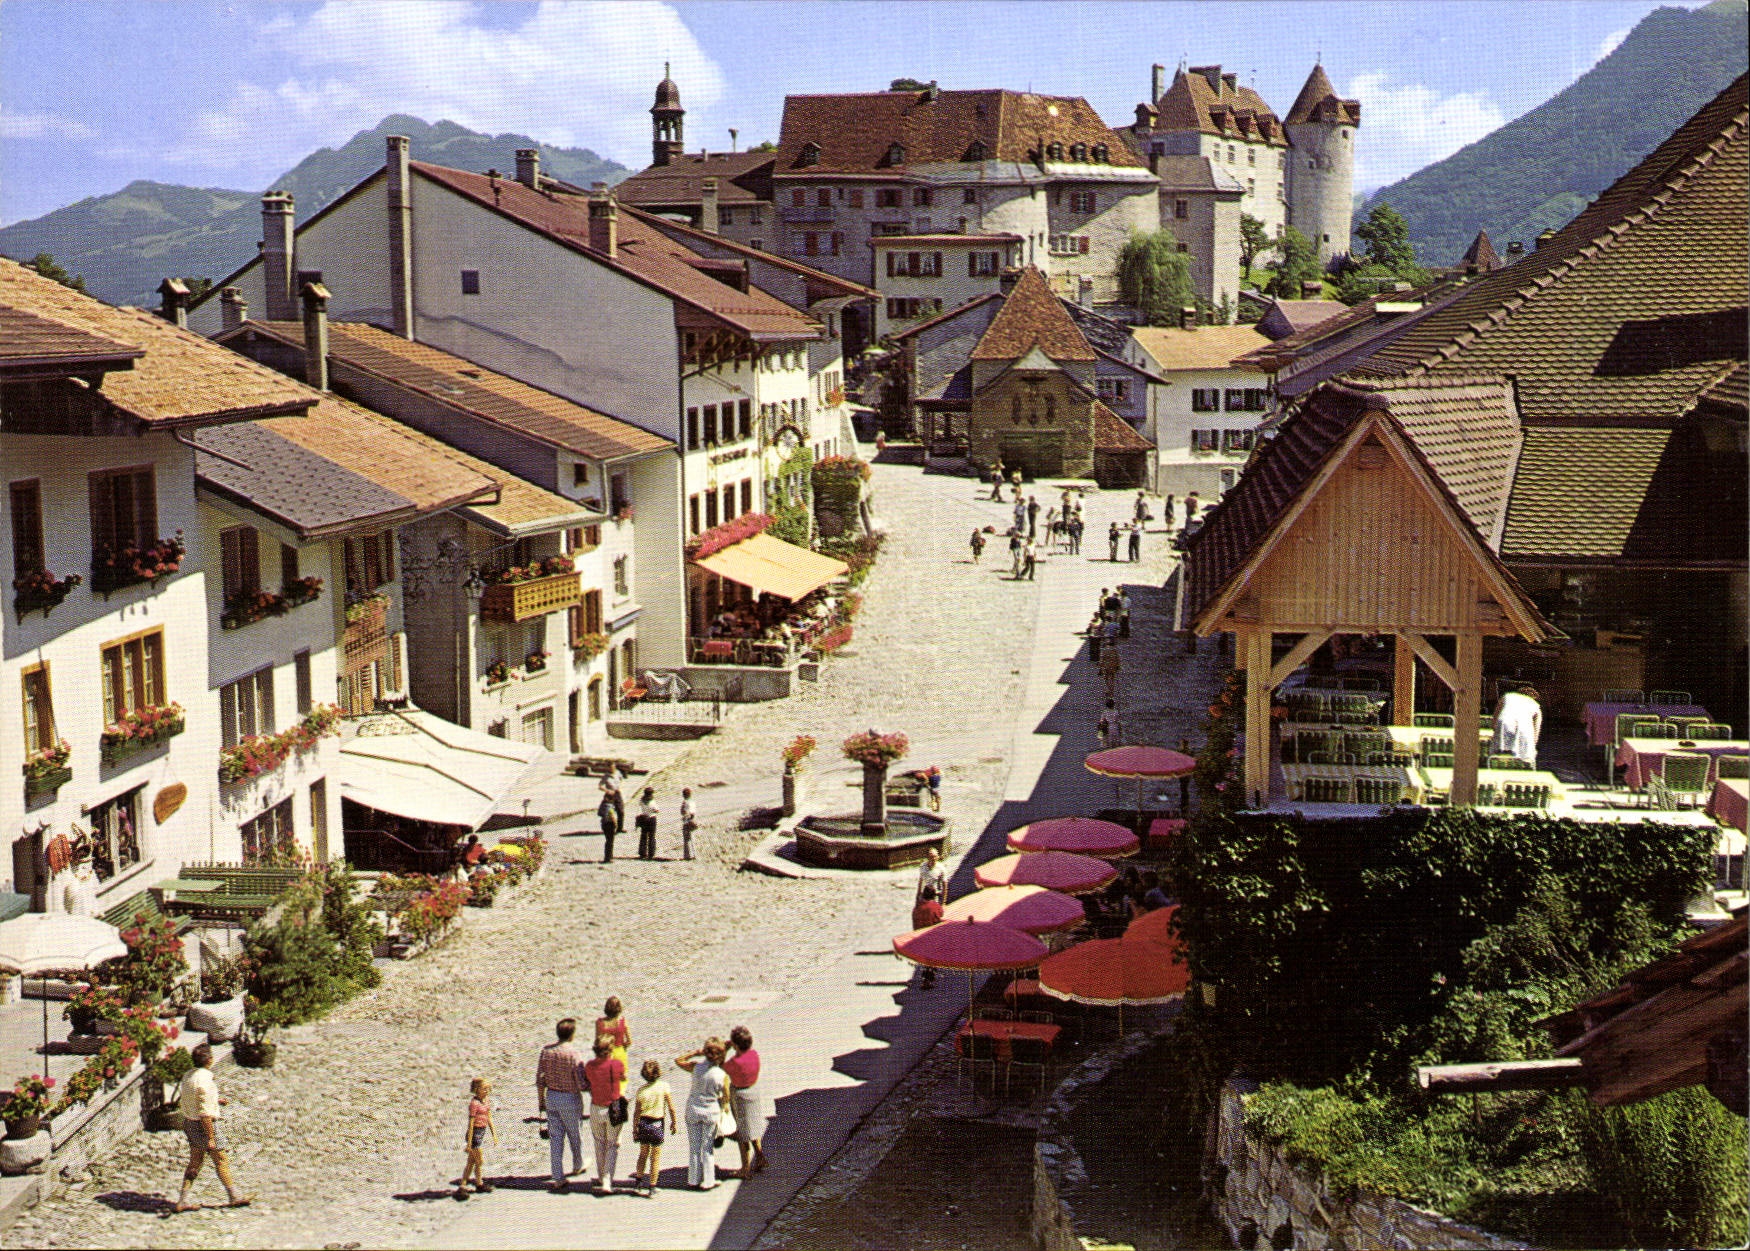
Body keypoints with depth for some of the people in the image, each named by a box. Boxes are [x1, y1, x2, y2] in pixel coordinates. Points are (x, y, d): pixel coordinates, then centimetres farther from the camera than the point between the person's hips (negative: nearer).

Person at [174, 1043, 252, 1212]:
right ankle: (234, 1197, 16)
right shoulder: (205, 1081, -24)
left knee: (195, 1162, 15)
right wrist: (210, 1138, -22)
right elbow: (205, 1114, -25)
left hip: (189, 1122, 8)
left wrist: (215, 1102, 17)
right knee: (221, 1161, 5)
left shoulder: (189, 1076, 4)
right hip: (203, 1126, -8)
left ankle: (183, 1201, 14)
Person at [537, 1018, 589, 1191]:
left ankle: (559, 1180, 6)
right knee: (575, 1135, 20)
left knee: (555, 1138, 7)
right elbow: (581, 1084, -20)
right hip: (570, 1099, -4)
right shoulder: (573, 1054, -21)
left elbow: (540, 1079, 1)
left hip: (551, 1098, 4)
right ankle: (578, 1166, 43)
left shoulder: (546, 1050, -5)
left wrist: (541, 1100, 12)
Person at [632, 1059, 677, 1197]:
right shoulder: (664, 1086, -13)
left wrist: (634, 1129, 4)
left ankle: (638, 1179, 34)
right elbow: (671, 1108, -10)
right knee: (655, 1157, 8)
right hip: (658, 1124, -2)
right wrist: (673, 1122, 3)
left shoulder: (641, 1090, -8)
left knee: (643, 1153, 22)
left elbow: (636, 1112, -5)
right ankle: (652, 1188, 9)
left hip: (643, 1123, 2)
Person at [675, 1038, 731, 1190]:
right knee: (707, 1148, 13)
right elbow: (726, 1098, -7)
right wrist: (723, 1106, 14)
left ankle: (694, 1180, 22)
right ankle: (707, 1181, 18)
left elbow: (678, 1060, 0)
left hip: (693, 1111, 1)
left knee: (694, 1147, 14)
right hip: (711, 1112, -1)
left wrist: (696, 1053, -1)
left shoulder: (696, 1066, -17)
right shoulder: (722, 1075, -18)